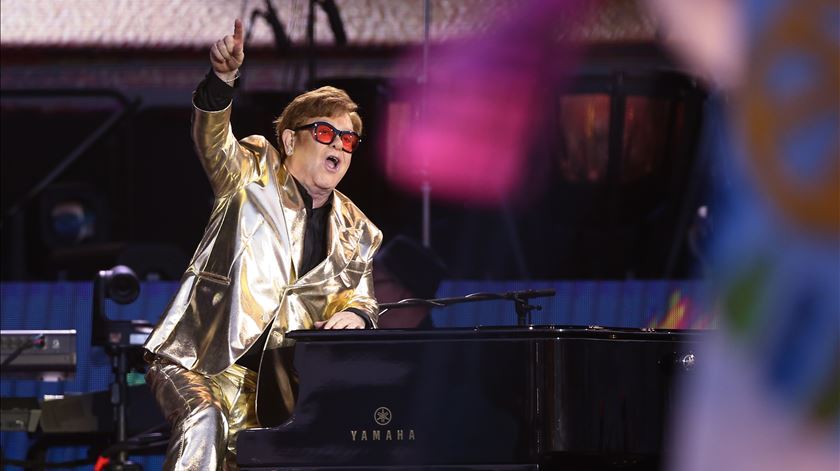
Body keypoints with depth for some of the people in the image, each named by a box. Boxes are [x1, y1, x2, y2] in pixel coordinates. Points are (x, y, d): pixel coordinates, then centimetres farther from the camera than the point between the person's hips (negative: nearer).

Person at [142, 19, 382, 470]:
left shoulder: (357, 234, 16)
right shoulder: (254, 175, 4)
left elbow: (361, 300, 15)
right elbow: (211, 138, -15)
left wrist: (354, 314, -12)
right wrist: (223, 78, -37)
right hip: (201, 364, -5)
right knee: (204, 427, -30)